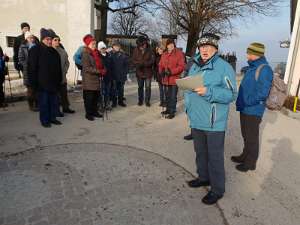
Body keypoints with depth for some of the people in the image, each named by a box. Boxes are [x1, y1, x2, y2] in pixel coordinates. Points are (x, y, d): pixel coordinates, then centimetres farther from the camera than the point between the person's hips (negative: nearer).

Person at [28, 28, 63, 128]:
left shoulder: (54, 51, 13)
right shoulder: (35, 50, -5)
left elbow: (58, 67, 17)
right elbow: (32, 68, -9)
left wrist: (59, 80, 13)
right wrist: (33, 82, -13)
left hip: (54, 82, 6)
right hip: (42, 83, -6)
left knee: (54, 101, 10)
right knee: (44, 102, 1)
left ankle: (52, 117, 23)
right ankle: (44, 120, 12)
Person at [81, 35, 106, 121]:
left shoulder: (96, 53, 14)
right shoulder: (85, 54, -11)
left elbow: (100, 64, 21)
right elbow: (87, 68, -19)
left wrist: (103, 70, 0)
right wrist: (99, 71, -21)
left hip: (96, 79, 8)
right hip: (89, 80, -8)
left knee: (96, 96, 13)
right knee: (89, 98, 0)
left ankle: (94, 111, 25)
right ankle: (88, 114, 10)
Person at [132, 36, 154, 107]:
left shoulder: (149, 51, -10)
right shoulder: (136, 50, -5)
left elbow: (152, 61, -14)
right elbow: (133, 61, -5)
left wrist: (143, 63, -26)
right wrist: (138, 64, -24)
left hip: (148, 72, -2)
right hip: (139, 72, 2)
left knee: (148, 87, 3)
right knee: (140, 87, 15)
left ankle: (147, 101, 17)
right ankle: (140, 100, 29)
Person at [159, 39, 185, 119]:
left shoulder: (179, 53, -5)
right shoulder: (164, 54, 13)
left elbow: (181, 66, -12)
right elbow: (160, 65, 17)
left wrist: (171, 71, -19)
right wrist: (162, 71, -5)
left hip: (174, 79, -6)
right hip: (166, 79, 6)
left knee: (173, 96, -1)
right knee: (168, 96, 17)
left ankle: (172, 112, 8)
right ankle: (168, 109, 32)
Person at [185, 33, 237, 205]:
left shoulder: (224, 67, -11)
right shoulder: (195, 66, 11)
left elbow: (231, 94, -15)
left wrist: (208, 92, -27)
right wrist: (189, 108, 10)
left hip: (215, 122, -7)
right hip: (196, 120, 7)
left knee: (215, 157, 4)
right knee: (200, 152, 22)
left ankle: (217, 189, 22)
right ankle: (203, 177, 43)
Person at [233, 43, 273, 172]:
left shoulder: (264, 69, -18)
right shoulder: (251, 67, 10)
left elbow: (262, 93, -25)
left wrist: (245, 102, -21)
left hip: (253, 111, -9)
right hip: (244, 109, 9)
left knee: (252, 137, 6)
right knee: (245, 135, 21)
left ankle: (250, 163, 22)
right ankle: (245, 156, 38)